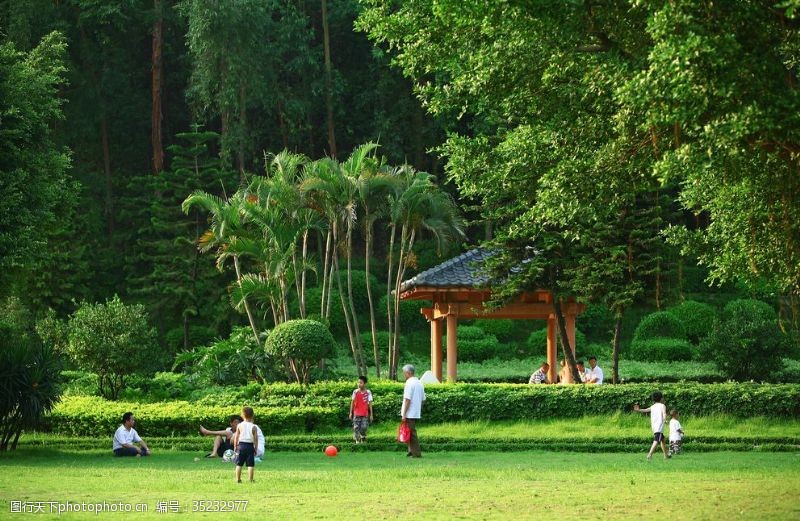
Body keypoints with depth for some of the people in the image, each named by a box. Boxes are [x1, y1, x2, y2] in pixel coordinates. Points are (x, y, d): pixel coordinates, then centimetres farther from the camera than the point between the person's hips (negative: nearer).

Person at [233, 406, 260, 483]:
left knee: (239, 464, 8)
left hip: (241, 445, 2)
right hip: (250, 446, -1)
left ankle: (238, 479, 9)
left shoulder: (239, 426, 0)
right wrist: (256, 448, 5)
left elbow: (236, 437, 2)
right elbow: (255, 439, -4)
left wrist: (235, 446, 11)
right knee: (250, 464, 1)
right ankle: (250, 479, -1)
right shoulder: (254, 427, -5)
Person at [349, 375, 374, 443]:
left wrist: (371, 415, 1)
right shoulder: (355, 392, 0)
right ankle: (357, 441, 3)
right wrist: (351, 413, 5)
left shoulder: (368, 392, -2)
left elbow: (370, 404, 1)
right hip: (356, 414, 1)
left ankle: (363, 440, 11)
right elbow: (352, 402, 6)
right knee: (356, 428, -3)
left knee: (364, 428, -3)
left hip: (365, 414, -1)